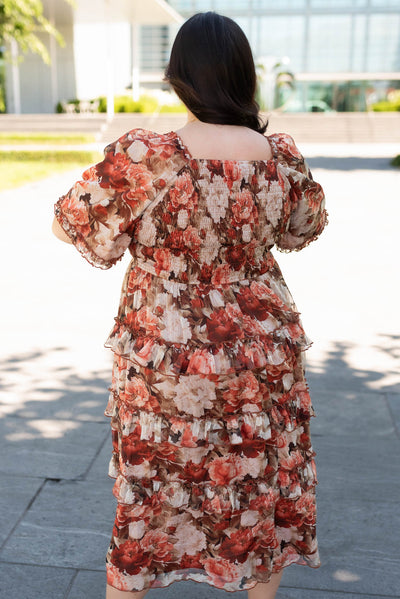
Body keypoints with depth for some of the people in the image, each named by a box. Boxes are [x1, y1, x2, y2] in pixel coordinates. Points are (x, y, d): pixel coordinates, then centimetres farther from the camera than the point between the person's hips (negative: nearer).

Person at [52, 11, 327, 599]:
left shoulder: (140, 158, -21)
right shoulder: (282, 155, -9)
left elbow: (69, 225, -8)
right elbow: (306, 227, 9)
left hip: (164, 360, -2)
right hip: (263, 358, 3)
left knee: (149, 487, 19)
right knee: (263, 484, 22)